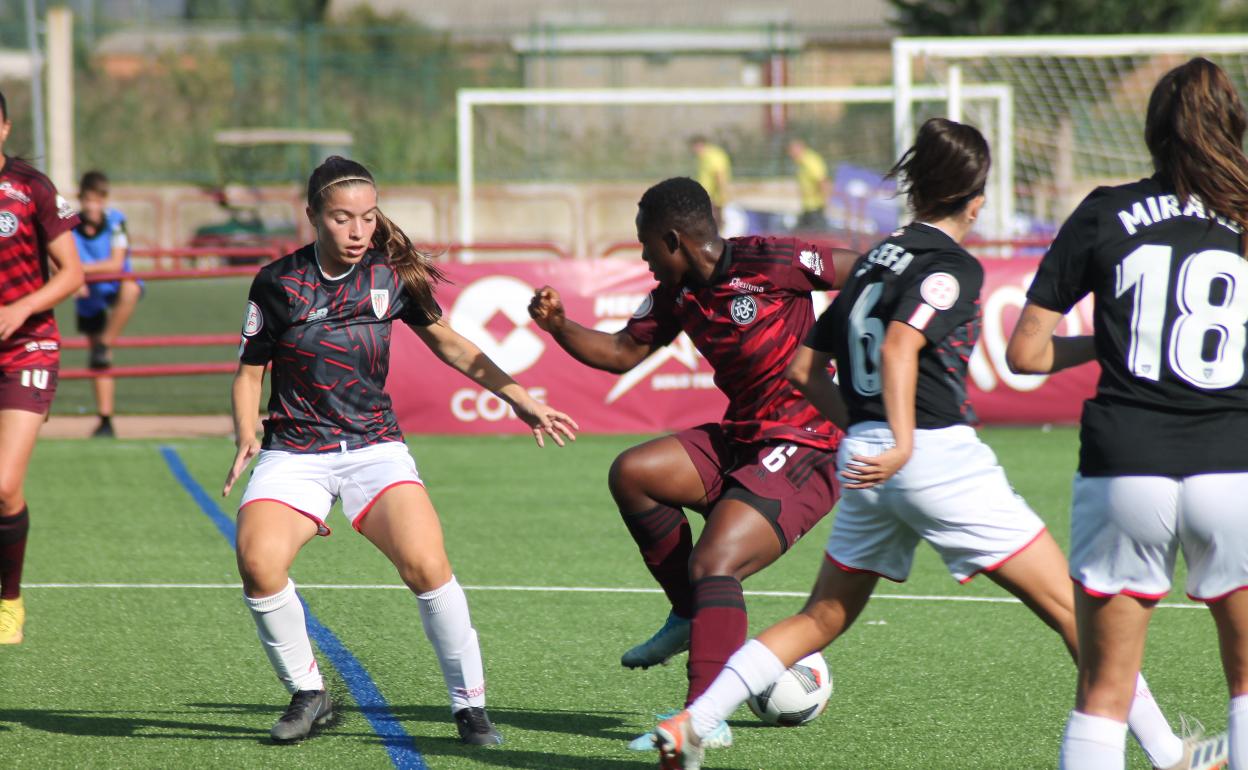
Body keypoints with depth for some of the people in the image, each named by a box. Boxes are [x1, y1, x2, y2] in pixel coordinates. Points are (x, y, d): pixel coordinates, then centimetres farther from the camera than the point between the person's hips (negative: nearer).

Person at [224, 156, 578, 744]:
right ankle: (307, 694, -2)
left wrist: (519, 399, 8)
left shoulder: (393, 276, 0)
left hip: (374, 447, 0)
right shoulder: (278, 282, -3)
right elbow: (249, 370, 8)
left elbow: (450, 346, 14)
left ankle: (470, 705, -7)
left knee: (426, 565, -24)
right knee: (258, 563, -26)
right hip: (295, 450, 0)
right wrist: (246, 438, -9)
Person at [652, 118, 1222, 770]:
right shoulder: (953, 266, -6)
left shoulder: (876, 259, 17)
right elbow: (900, 346, -22)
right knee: (1071, 609, -2)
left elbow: (804, 369, 19)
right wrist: (902, 444, -26)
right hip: (940, 458, -7)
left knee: (822, 619, 18)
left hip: (866, 457, 7)